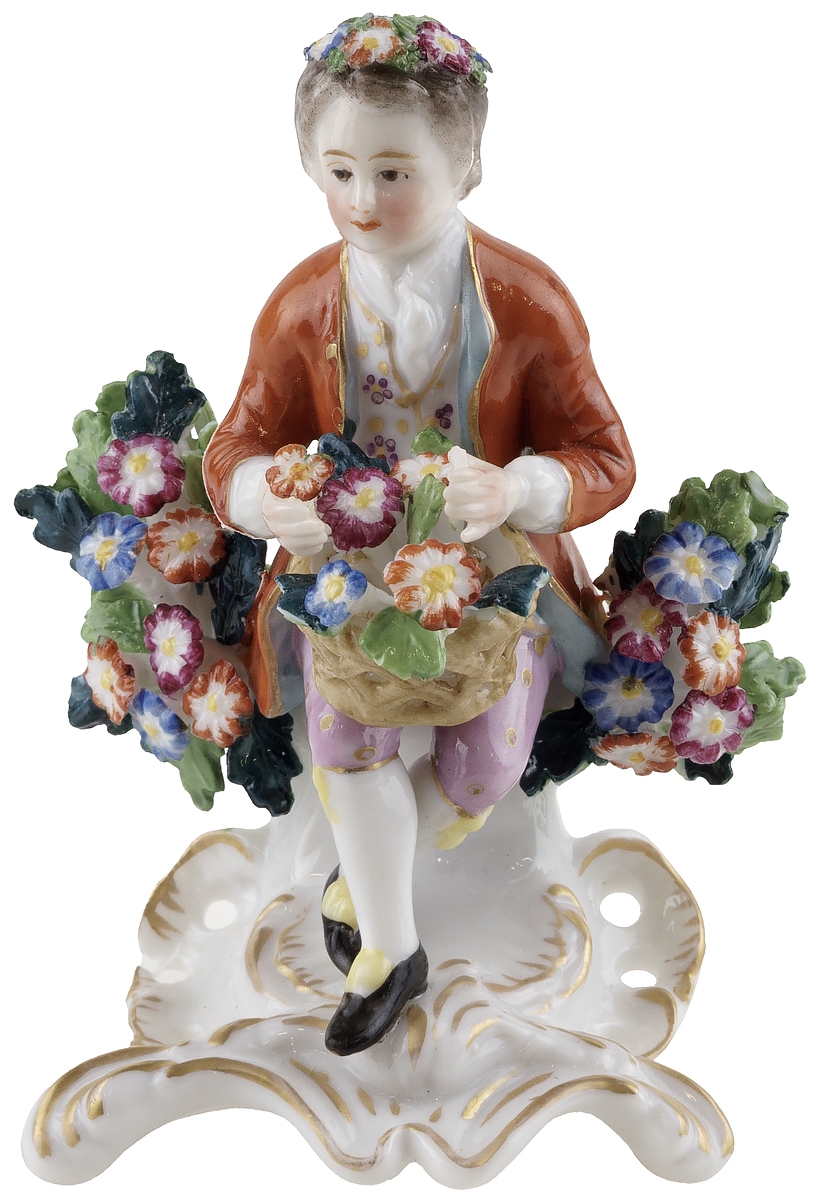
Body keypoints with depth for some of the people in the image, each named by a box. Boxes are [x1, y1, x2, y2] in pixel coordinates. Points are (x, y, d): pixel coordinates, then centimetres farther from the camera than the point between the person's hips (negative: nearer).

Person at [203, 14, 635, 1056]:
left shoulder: (528, 302, -14)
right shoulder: (301, 306, -8)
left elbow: (602, 458, -12)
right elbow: (238, 447, -4)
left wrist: (514, 490, -36)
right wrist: (266, 498, -31)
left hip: (492, 553, 0)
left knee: (491, 761, -14)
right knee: (345, 728, -22)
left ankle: (364, 875, 20)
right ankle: (392, 948, 3)